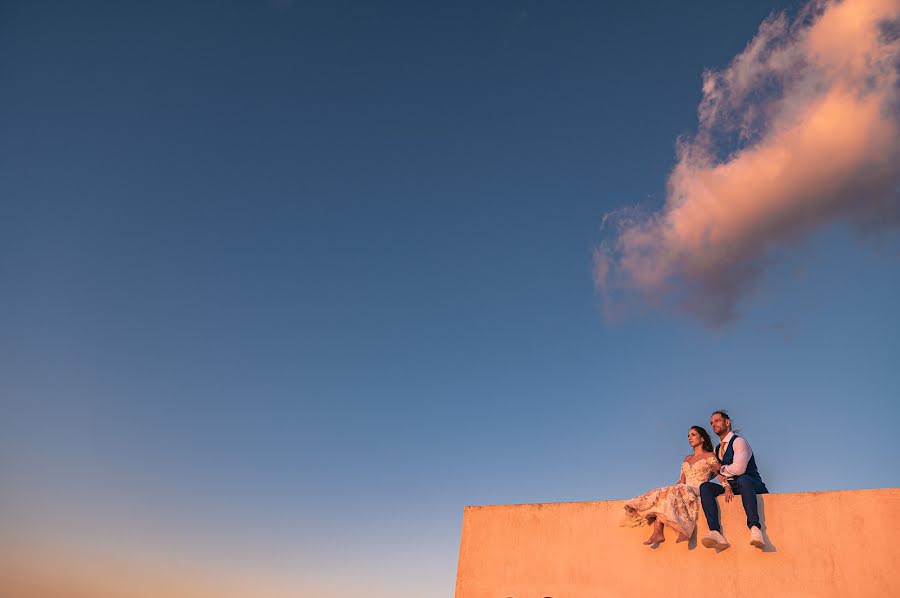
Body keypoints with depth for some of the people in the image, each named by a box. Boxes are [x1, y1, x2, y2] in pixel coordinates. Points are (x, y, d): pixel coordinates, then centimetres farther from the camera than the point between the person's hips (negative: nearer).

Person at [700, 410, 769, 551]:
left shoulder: (739, 441, -4)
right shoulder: (717, 449, 21)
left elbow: (739, 469, -19)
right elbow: (720, 474, 12)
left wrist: (722, 468, -1)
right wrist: (726, 486, -9)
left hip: (752, 485, -6)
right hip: (730, 487, 6)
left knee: (742, 479, -40)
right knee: (705, 486, -20)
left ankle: (755, 528, -51)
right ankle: (716, 533, -37)